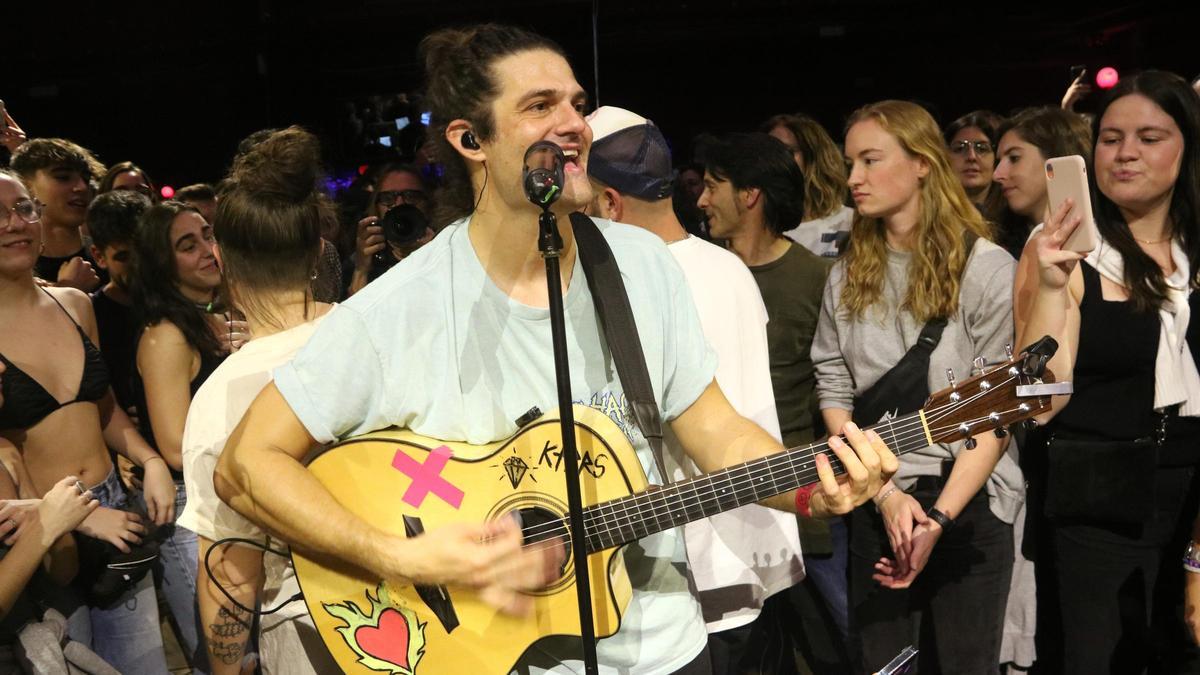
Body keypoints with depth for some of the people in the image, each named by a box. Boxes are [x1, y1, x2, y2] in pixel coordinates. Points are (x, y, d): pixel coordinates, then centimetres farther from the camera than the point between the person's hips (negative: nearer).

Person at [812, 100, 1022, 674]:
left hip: (969, 504, -3)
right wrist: (886, 495, -9)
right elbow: (833, 393, 3)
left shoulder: (987, 268, -8)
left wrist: (939, 517, -16)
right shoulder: (848, 275, 5)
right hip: (874, 504, 3)